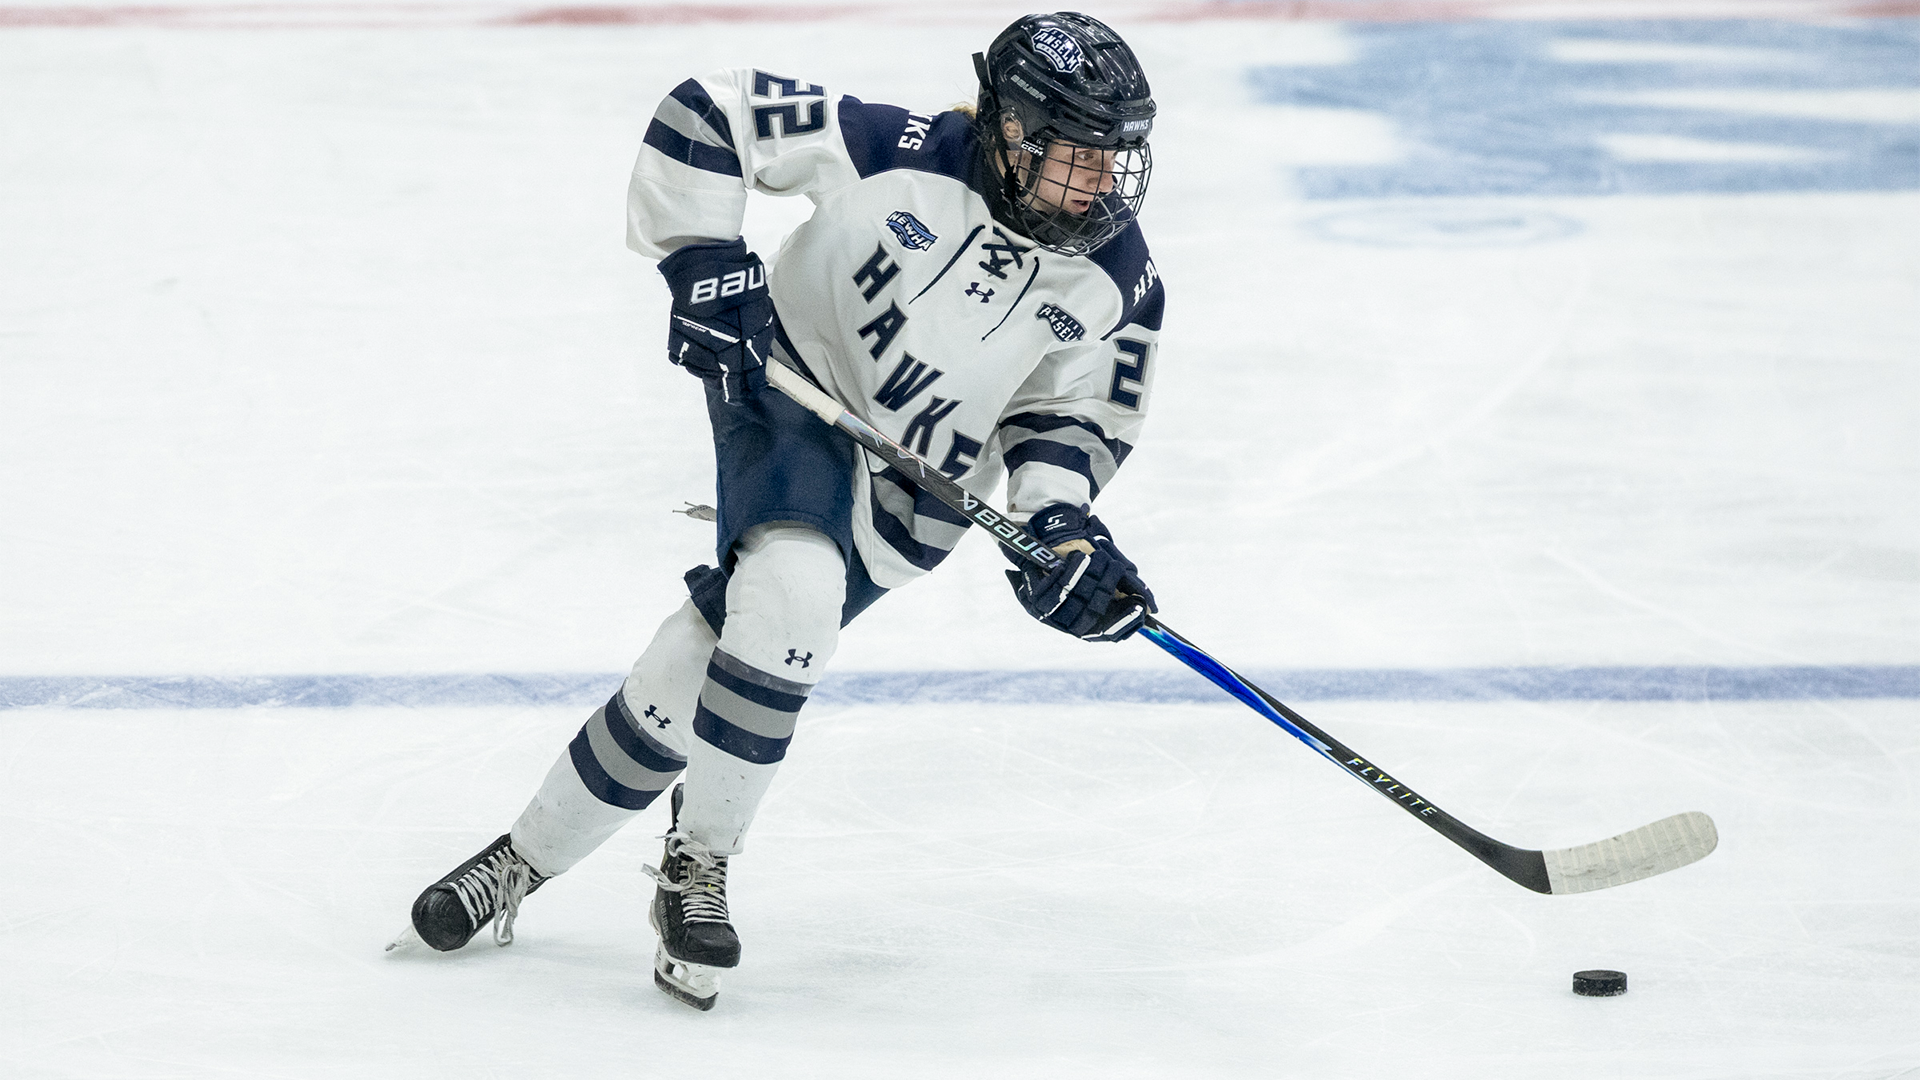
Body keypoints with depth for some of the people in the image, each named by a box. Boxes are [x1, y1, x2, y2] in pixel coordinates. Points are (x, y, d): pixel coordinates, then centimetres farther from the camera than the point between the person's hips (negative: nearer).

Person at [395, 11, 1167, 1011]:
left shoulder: (1116, 284, -12)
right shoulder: (903, 155, -23)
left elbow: (1070, 417, 2)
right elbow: (704, 117, -18)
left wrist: (1061, 528, -15)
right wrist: (704, 266, -21)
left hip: (911, 487, 3)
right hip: (795, 382, -3)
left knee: (702, 659, -5)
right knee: (792, 592, -30)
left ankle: (527, 861, 12)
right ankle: (695, 867, -10)